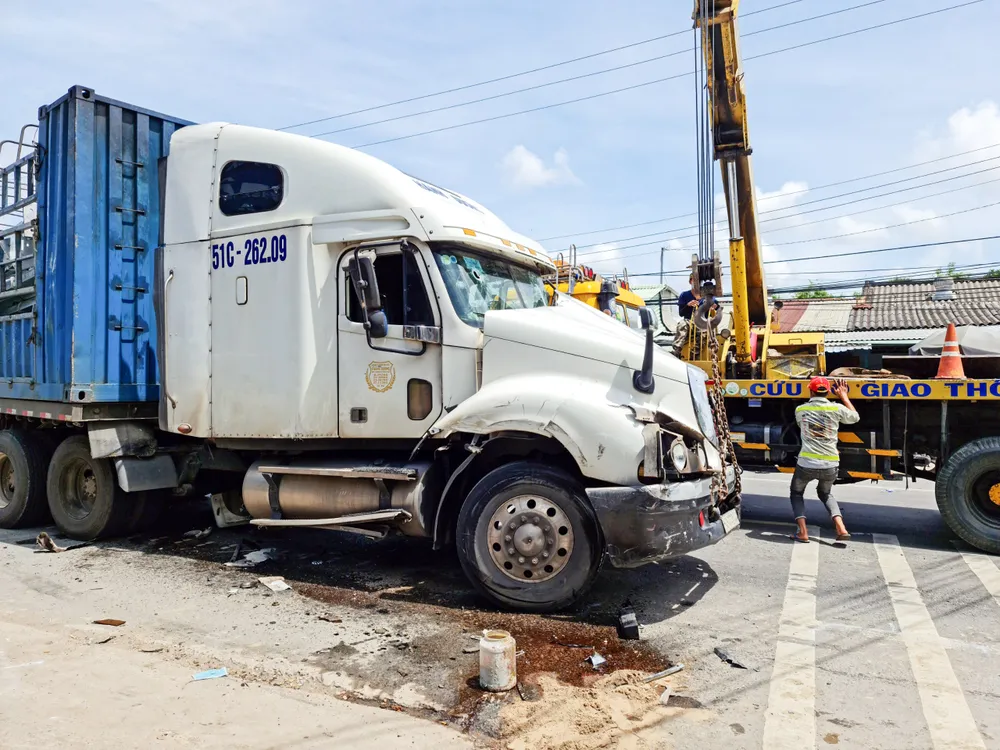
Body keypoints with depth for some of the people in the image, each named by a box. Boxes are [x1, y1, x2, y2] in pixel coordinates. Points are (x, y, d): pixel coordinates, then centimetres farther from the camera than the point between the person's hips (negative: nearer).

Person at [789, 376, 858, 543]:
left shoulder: (800, 410, -1)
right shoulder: (836, 409, -3)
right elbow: (855, 417, 18)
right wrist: (844, 396, 27)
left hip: (806, 463, -2)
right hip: (830, 465, 2)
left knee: (797, 493, 22)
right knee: (826, 493, 30)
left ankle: (802, 532, 7)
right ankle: (841, 528, 12)